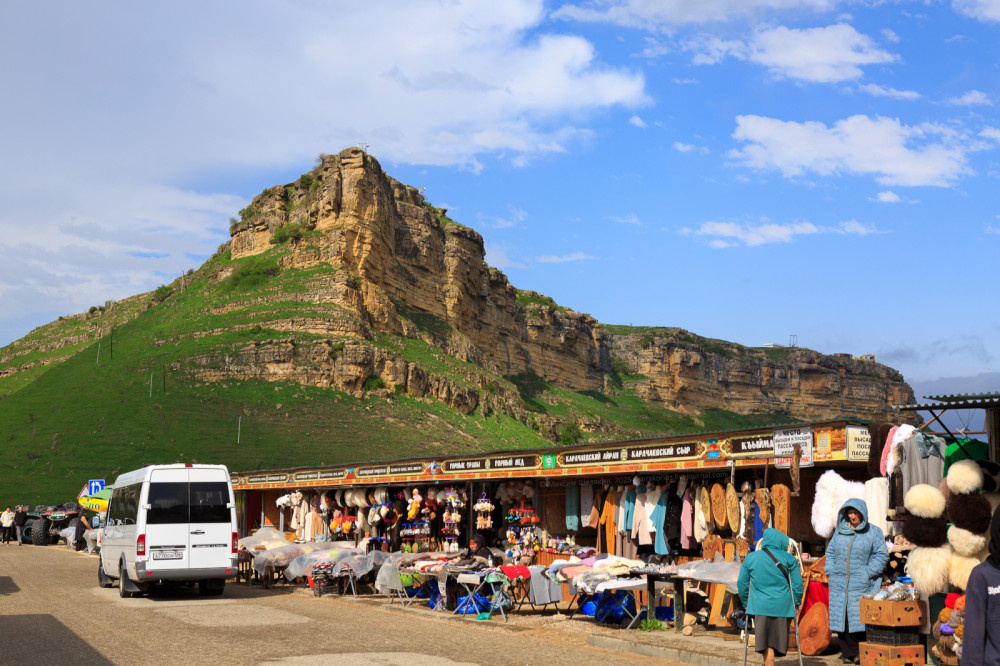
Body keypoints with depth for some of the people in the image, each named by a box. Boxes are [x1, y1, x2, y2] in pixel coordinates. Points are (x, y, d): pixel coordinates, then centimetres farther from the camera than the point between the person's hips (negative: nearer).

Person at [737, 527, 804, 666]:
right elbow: (797, 584, 1)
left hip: (760, 606, 0)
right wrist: (796, 604, 14)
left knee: (766, 644, 6)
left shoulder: (750, 558, 4)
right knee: (777, 640, 11)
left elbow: (742, 583, 8)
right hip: (782, 606, 0)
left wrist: (745, 603, 20)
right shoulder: (789, 559, 0)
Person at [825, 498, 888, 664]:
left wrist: (868, 573, -10)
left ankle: (862, 653, 0)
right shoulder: (840, 531, 15)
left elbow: (881, 555, -1)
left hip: (861, 584, -4)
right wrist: (830, 571, 7)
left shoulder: (873, 532, 3)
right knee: (842, 618, 2)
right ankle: (848, 652, 9)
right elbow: (830, 552, 21)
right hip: (839, 583, 4)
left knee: (860, 618, -7)